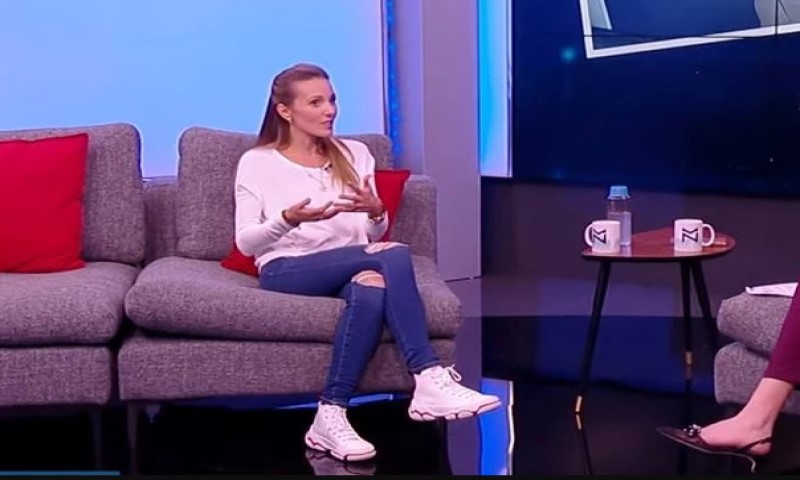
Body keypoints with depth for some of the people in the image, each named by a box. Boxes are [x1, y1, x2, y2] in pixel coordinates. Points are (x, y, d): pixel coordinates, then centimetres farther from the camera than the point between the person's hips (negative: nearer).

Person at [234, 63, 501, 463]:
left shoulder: (355, 155, 18)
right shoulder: (257, 163, 8)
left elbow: (373, 237, 16)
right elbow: (246, 242, 0)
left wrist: (376, 214, -9)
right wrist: (287, 220, -20)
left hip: (350, 267, 4)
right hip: (286, 270, -4)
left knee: (373, 285, -37)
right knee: (395, 256, -31)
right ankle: (429, 379, -36)